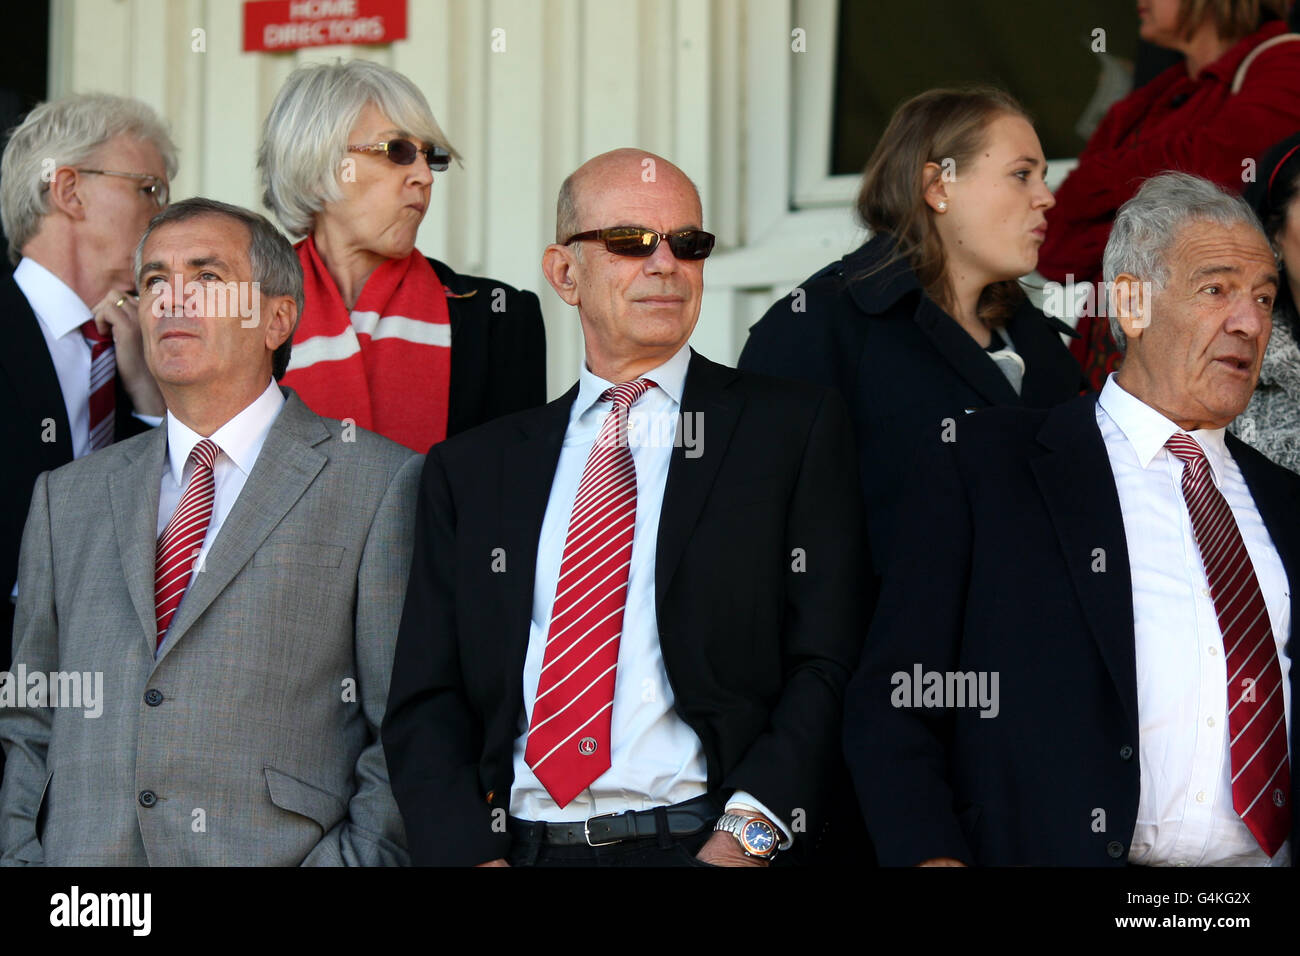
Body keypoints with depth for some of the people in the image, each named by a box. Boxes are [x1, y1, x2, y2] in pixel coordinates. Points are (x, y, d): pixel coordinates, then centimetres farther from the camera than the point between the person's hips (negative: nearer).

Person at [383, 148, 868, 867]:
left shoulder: (796, 428, 8)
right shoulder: (470, 470, 15)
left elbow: (827, 665, 1)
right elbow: (426, 704, 10)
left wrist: (743, 839, -12)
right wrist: (472, 853, -7)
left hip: (698, 843, -2)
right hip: (522, 845, 2)